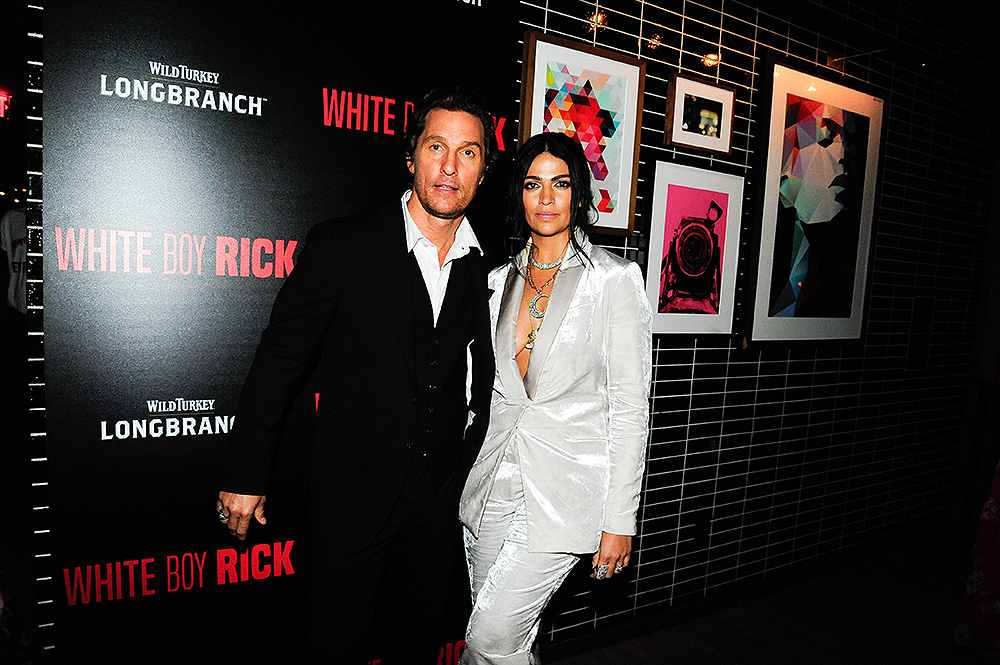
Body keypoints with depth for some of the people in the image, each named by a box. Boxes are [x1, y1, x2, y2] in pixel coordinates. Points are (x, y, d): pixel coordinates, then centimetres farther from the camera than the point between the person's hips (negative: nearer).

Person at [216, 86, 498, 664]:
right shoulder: (340, 246, -12)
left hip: (442, 497, 4)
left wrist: (472, 475, 10)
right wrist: (246, 475, -5)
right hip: (354, 492, -3)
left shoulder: (489, 268, -1)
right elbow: (279, 361, -8)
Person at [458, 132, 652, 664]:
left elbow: (630, 407, -8)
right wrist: (473, 473, 14)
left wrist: (620, 519, -9)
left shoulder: (614, 279, -7)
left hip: (566, 485, -5)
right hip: (496, 479, 5)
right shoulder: (501, 279, 8)